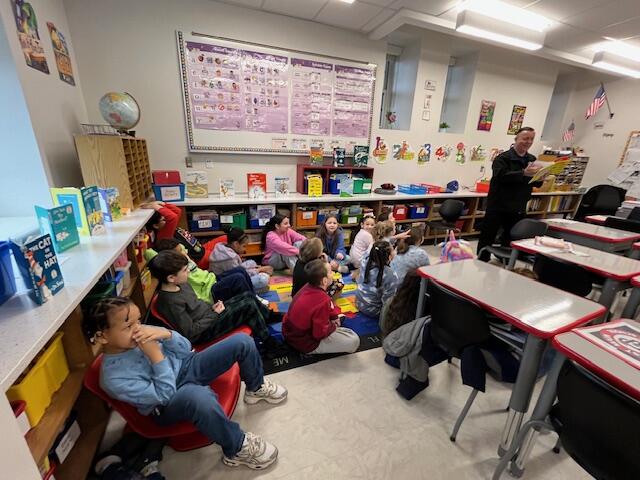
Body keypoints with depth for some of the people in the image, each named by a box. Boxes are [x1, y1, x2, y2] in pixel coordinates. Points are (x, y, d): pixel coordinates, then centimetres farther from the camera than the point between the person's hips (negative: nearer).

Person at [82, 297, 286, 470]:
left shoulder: (140, 334, -10)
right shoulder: (113, 378, -24)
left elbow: (185, 349, -4)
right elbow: (163, 396, -23)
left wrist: (166, 334, -24)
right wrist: (156, 355, -30)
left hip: (185, 367, 6)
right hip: (168, 405, -5)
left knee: (242, 341, -8)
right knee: (198, 396, -45)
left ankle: (256, 387, 20)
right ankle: (237, 448, -16)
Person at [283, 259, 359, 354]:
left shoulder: (308, 287, -9)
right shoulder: (322, 301, -34)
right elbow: (320, 333, -25)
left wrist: (335, 315, -1)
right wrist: (333, 326, -7)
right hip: (304, 342, -8)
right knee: (354, 340, -8)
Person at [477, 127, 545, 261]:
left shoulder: (532, 160, 12)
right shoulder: (503, 158, -5)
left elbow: (537, 184, 10)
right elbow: (501, 176, -23)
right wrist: (524, 173, -33)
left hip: (518, 209, 6)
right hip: (498, 206, -5)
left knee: (511, 240, 14)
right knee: (488, 238, -1)